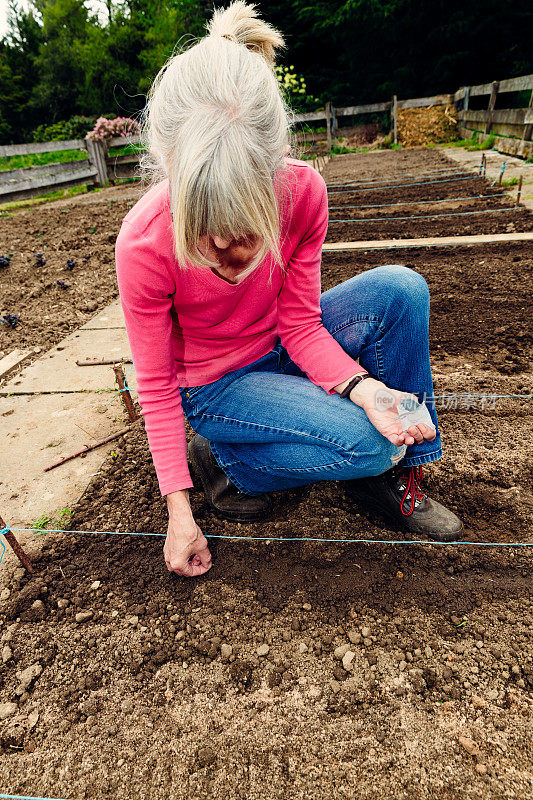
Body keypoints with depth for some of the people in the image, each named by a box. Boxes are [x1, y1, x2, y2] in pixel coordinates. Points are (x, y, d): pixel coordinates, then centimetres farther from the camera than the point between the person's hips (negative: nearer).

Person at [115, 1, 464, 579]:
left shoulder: (303, 191, -19)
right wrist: (179, 511, -19)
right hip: (213, 383, -4)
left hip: (280, 345, 4)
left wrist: (362, 386, -31)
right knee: (364, 442, -26)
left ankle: (397, 473, -5)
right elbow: (156, 385, -18)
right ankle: (223, 461, -2)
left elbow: (301, 323, -12)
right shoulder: (143, 244, -26)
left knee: (401, 289, -19)